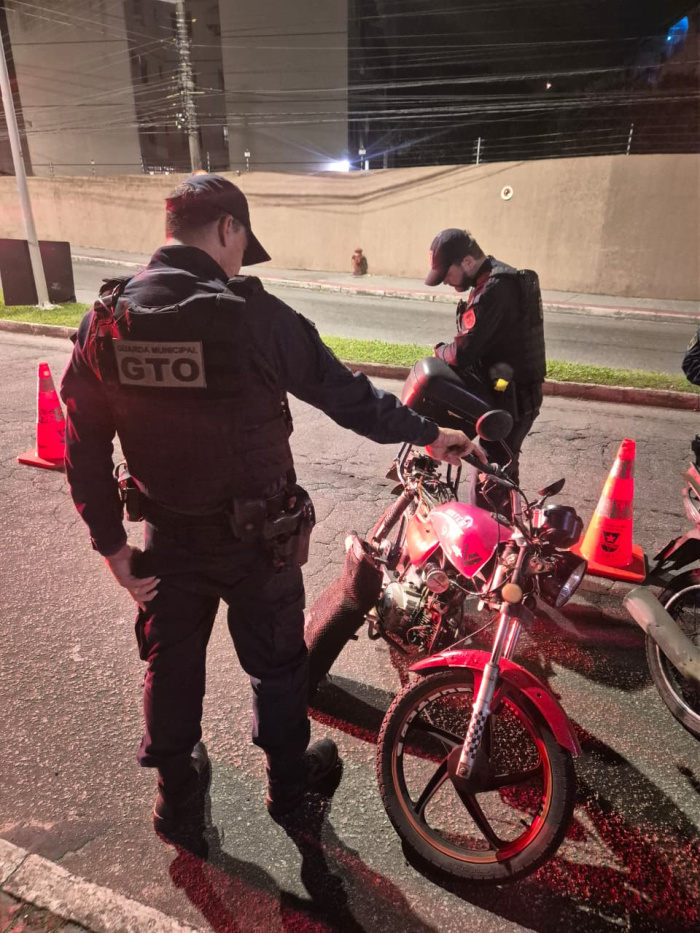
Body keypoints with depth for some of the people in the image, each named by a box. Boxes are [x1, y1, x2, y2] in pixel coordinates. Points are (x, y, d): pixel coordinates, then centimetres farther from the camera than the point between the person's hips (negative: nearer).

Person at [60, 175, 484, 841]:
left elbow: (85, 448, -3)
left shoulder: (104, 319, -6)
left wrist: (110, 542, 5)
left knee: (170, 663, 23)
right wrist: (428, 436, 0)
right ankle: (288, 781, 43)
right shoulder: (252, 315, -20)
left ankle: (176, 797, 45)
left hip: (167, 536, 4)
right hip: (256, 536, -3)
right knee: (275, 662, 19)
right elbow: (345, 394, -14)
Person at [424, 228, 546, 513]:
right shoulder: (501, 279, 11)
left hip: (511, 399, -11)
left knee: (487, 480, -5)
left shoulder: (494, 290, -23)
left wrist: (439, 351, -8)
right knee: (503, 468, 24)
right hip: (516, 394, 11)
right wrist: (449, 350, -3)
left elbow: (463, 352, -28)